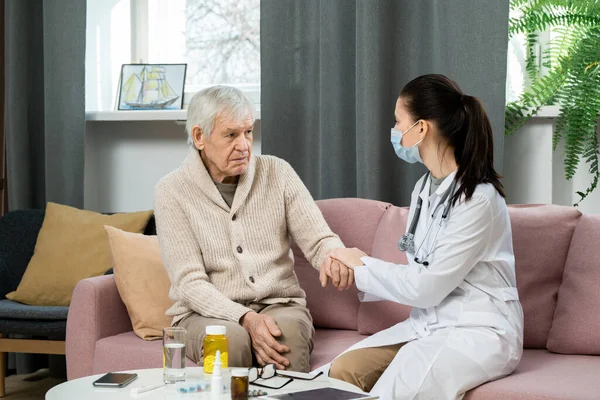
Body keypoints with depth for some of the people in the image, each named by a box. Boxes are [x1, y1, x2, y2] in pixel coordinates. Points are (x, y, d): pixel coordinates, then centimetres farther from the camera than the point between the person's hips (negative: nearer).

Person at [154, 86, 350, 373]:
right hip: (207, 313, -2)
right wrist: (246, 318, -27)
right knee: (231, 338, -35)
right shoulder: (172, 192, -3)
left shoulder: (277, 172, 6)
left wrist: (334, 256, -25)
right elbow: (190, 283, -10)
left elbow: (319, 239, 1)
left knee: (288, 332, -33)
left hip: (279, 305, 2)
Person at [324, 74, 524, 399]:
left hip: (479, 332, -7)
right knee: (343, 370, -17)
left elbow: (427, 287, -16)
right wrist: (356, 274, -5)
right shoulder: (425, 187, 10)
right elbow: (420, 276, 10)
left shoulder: (477, 198, -17)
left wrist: (363, 266, -4)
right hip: (428, 323, 7)